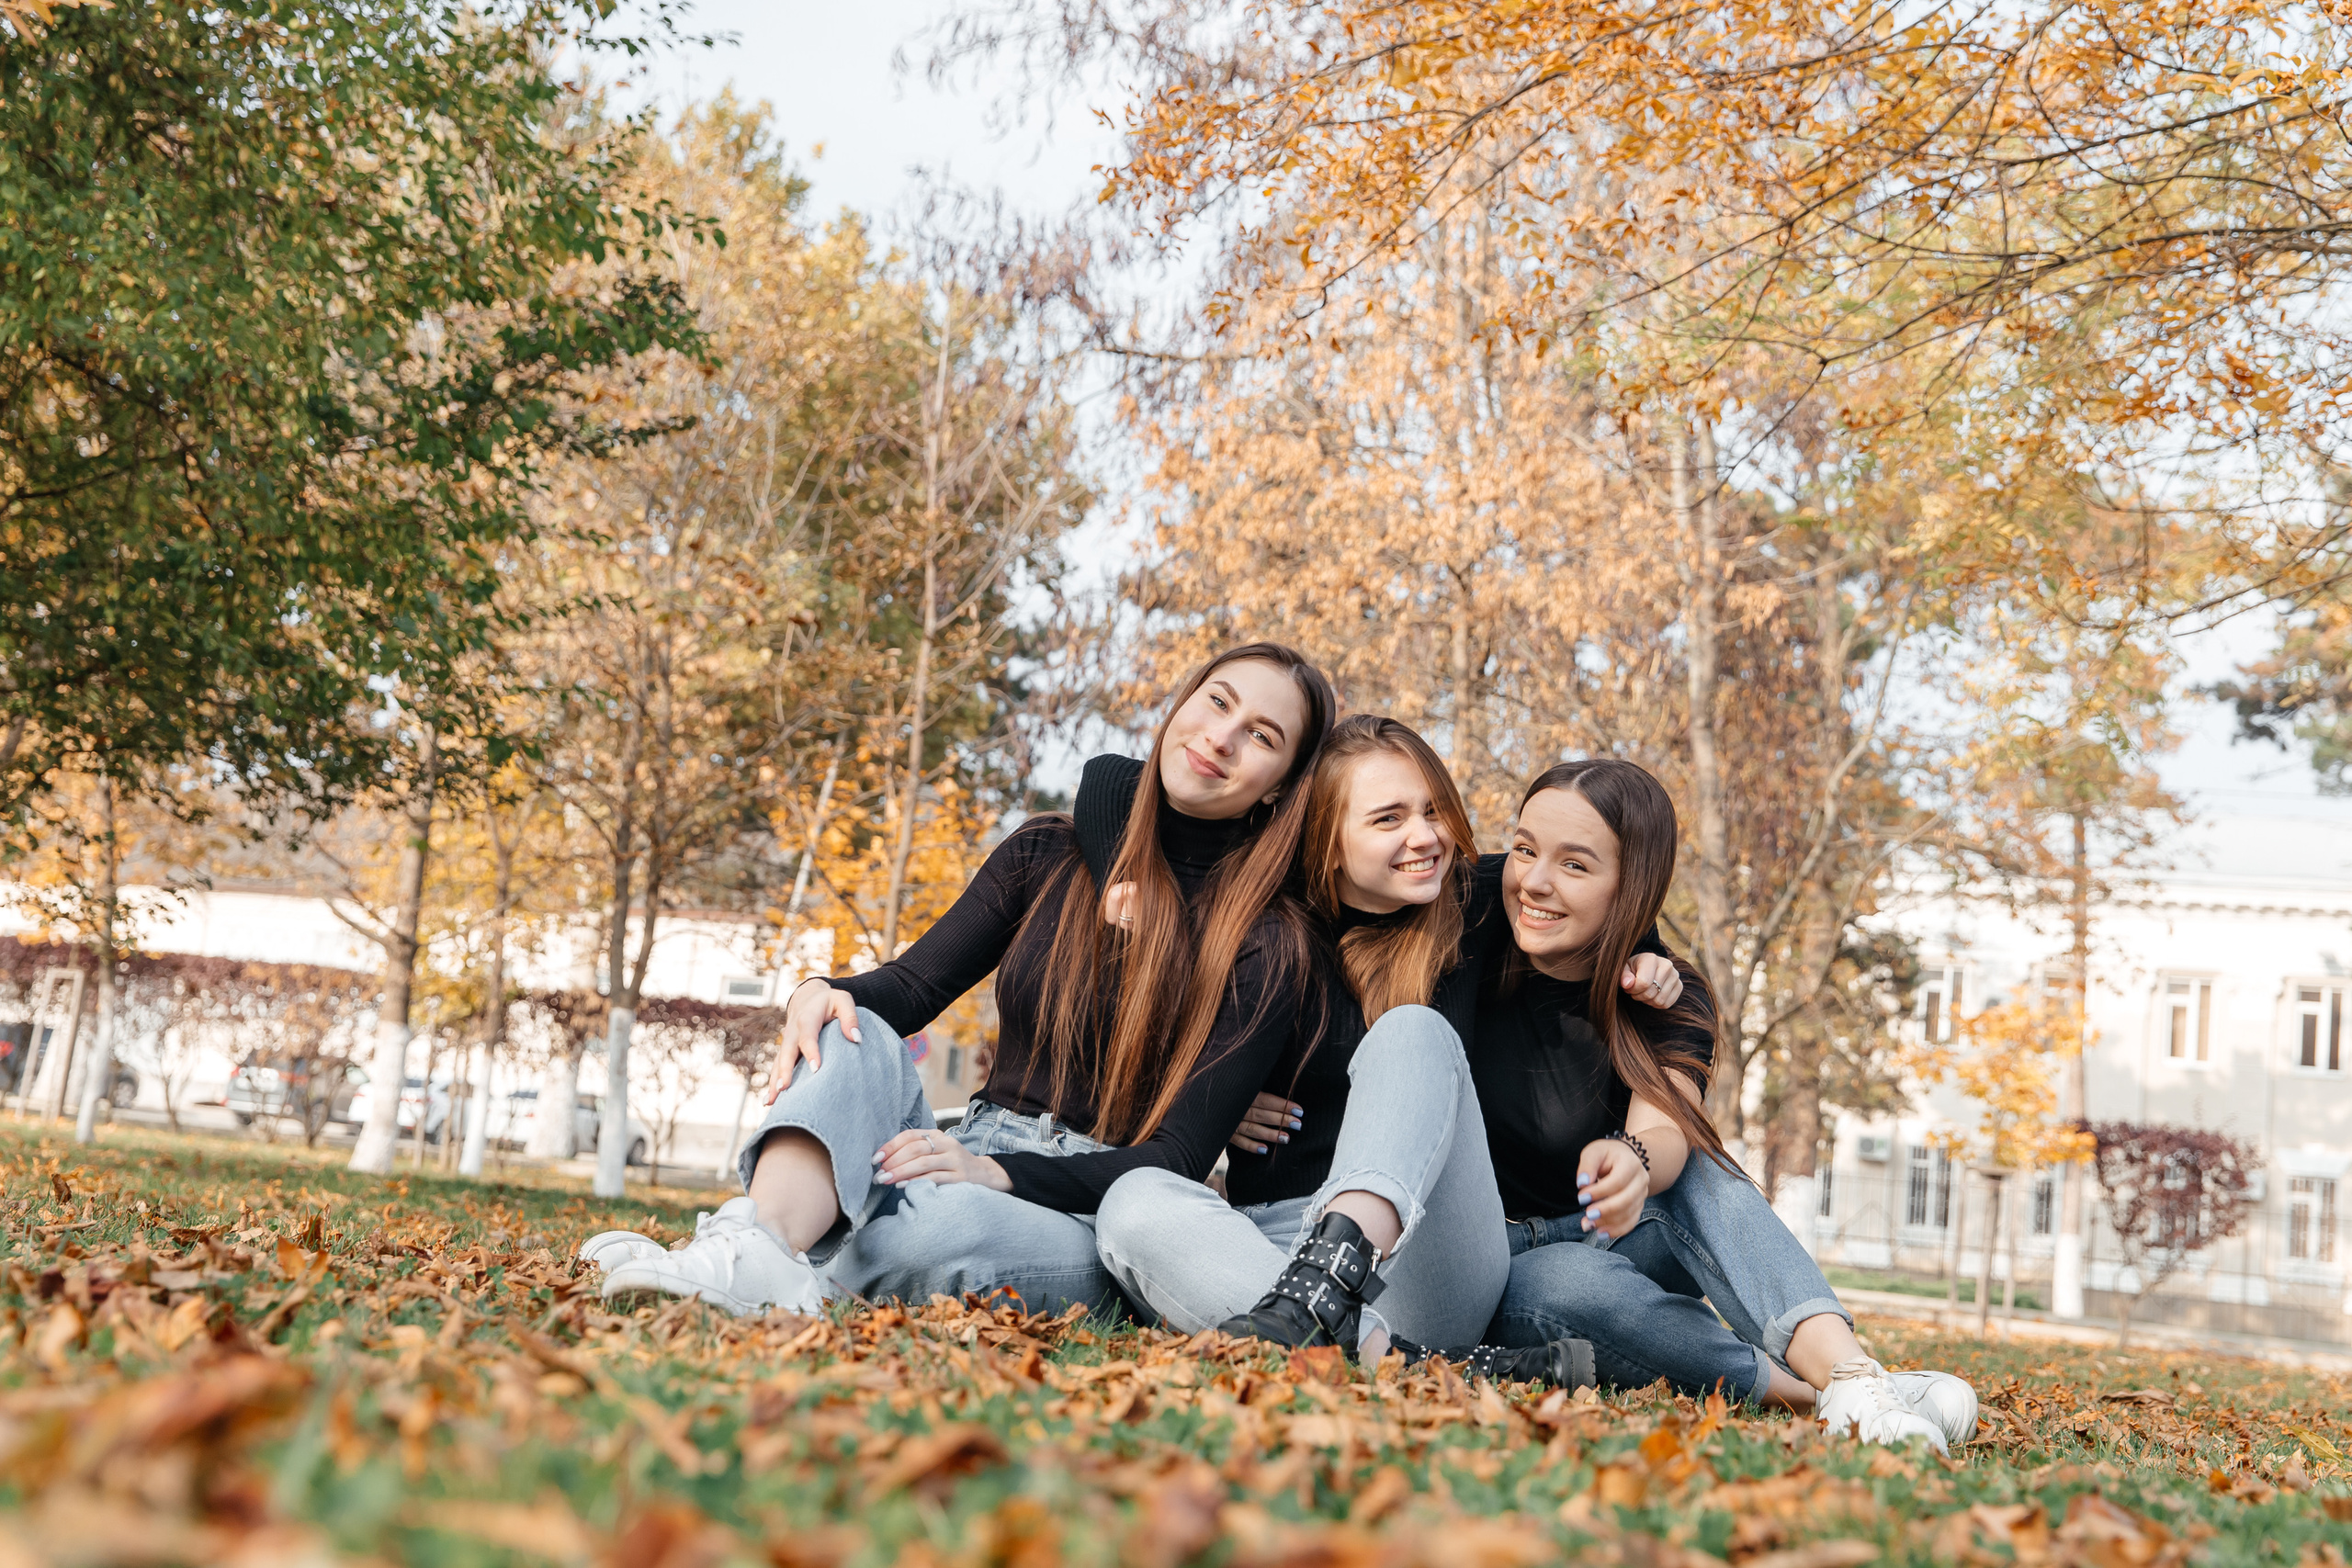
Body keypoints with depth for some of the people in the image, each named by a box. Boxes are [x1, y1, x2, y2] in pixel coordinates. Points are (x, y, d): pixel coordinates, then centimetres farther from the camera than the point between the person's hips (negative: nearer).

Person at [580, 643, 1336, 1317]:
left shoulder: (1266, 945, -4)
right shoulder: (1047, 856, 10)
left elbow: (1177, 1161, -10)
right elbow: (915, 983, 4)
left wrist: (995, 1173, -25)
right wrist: (828, 993, -22)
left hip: (1095, 1218, -4)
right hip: (971, 1159, 4)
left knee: (937, 1220, -39)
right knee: (857, 1033, -27)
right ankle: (765, 1247, -51)